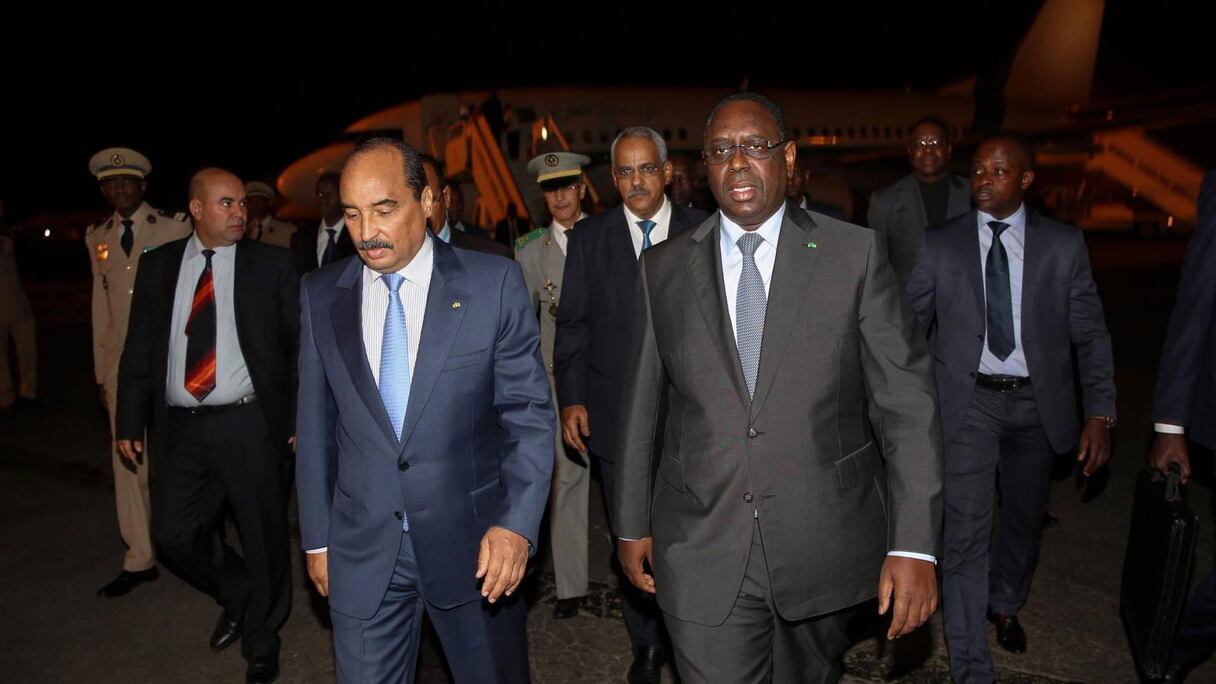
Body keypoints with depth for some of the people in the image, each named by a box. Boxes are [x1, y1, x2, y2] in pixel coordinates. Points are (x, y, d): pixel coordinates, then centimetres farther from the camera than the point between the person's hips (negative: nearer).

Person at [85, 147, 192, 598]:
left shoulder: (174, 229, -2)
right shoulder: (98, 238, 11)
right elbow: (101, 304, 12)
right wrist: (101, 371, 9)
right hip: (121, 361, 4)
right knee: (128, 459, 5)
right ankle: (139, 559, 15)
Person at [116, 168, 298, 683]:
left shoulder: (271, 264, -2)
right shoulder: (158, 265, 7)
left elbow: (303, 344, -3)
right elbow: (138, 349, 10)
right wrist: (130, 421, 7)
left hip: (249, 424, -3)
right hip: (181, 428, 3)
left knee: (263, 537, 7)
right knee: (174, 536, 9)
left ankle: (261, 641, 30)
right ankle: (238, 598, 38)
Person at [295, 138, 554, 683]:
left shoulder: (493, 283, -9)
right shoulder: (321, 295, 1)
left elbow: (529, 413, -7)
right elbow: (315, 423, 6)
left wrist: (517, 523, -18)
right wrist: (317, 537, 9)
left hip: (473, 542, -1)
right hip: (362, 551, 2)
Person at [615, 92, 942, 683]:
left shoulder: (854, 253, -4)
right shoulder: (663, 269, 1)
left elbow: (907, 400, -6)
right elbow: (642, 402, 7)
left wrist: (914, 543, -12)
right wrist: (632, 524, 10)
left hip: (824, 544, 0)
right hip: (702, 555, 0)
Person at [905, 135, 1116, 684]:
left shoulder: (1064, 245, 0)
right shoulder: (940, 244, -2)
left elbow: (1090, 334, 1)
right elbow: (908, 326, 1)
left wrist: (1100, 413, -6)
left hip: (1037, 403, 2)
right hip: (968, 402, -2)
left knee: (1024, 519, 19)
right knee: (965, 534, -5)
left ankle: (1005, 604, 48)